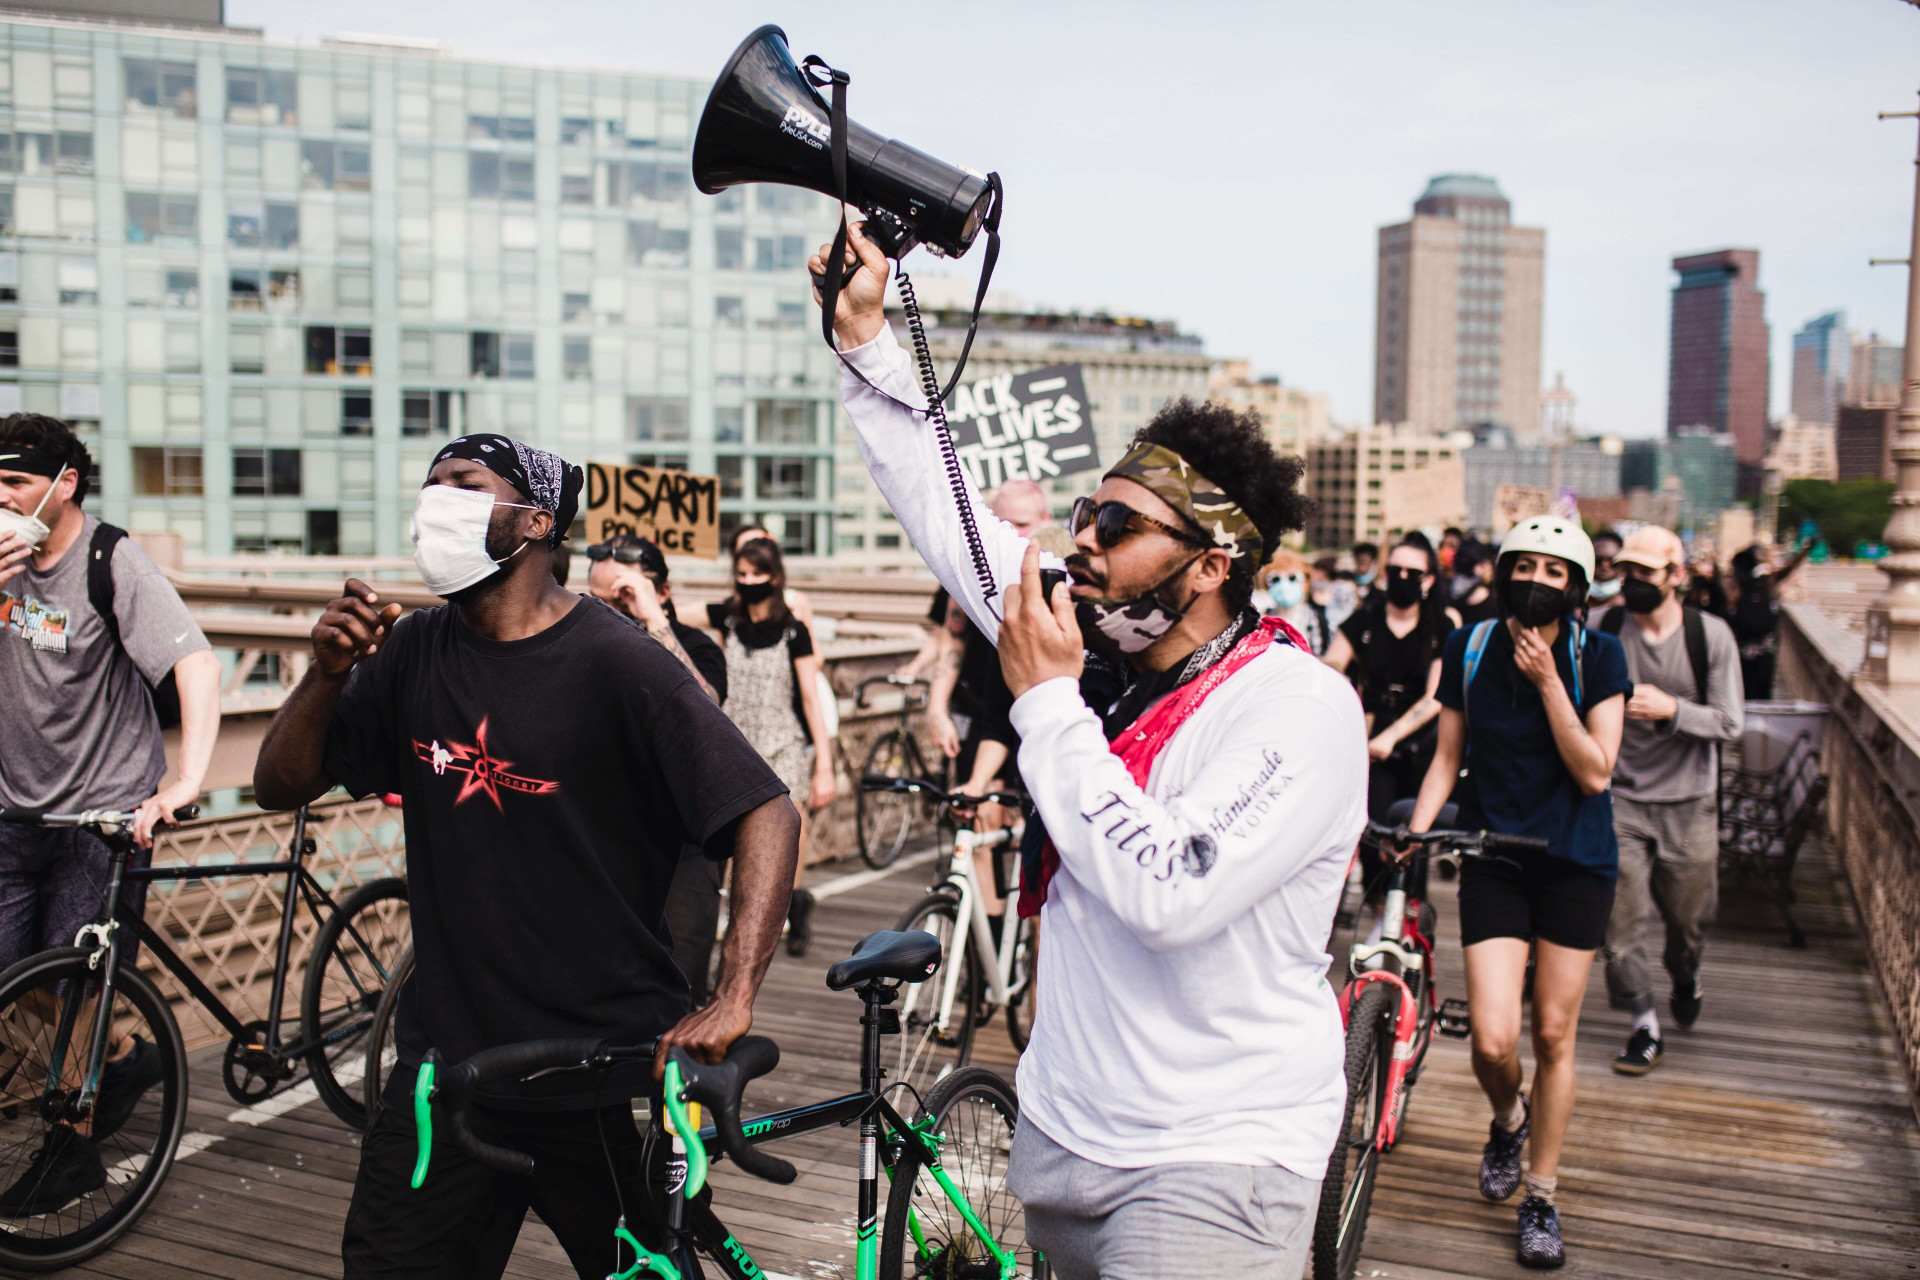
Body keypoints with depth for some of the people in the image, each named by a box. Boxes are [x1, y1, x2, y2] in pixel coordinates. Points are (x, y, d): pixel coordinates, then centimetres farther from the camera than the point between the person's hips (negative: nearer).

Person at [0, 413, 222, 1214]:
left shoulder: (111, 561, -16)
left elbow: (196, 664, -26)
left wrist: (187, 780, -38)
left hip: (104, 815, -6)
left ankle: (73, 1152, 22)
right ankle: (127, 1058, 32)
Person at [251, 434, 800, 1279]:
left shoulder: (615, 663, -14)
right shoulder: (416, 652, 3)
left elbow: (768, 814, -18)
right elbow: (281, 784, 7)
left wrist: (734, 999, -28)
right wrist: (328, 671, -12)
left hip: (606, 1080, -4)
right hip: (445, 1058, 4)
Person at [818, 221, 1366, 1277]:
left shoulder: (1301, 708, -20)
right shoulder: (1092, 646, -1)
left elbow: (1169, 894, -32)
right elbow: (947, 507, 4)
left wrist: (1046, 701, -24)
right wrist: (864, 331, -1)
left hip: (1210, 1164, -7)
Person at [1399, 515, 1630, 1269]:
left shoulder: (1598, 656, -5)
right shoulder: (1470, 648, -1)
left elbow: (1594, 773, -12)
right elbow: (1449, 756, 5)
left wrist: (1547, 680, -20)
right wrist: (1414, 830, -10)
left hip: (1574, 861, 0)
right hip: (1494, 858, 1)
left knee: (1554, 1036, 6)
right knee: (1493, 1041, -8)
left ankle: (1541, 1199, 25)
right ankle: (1508, 1120, 29)